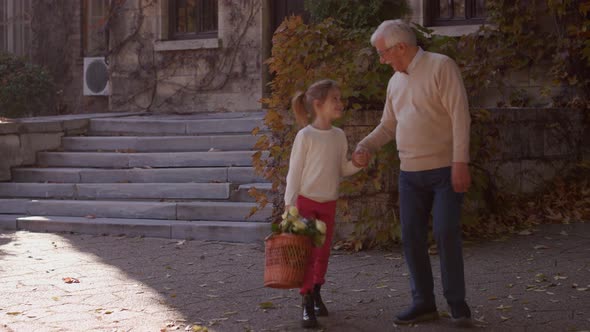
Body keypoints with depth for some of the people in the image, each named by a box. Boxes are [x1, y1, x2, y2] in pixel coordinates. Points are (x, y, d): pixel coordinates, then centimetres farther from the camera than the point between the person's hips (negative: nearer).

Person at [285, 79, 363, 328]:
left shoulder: (339, 136, 3)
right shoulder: (305, 136, -14)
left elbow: (342, 169, 10)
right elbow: (294, 172, -13)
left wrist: (357, 163, -9)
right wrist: (290, 204, -17)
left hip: (329, 203, 6)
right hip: (306, 202, -5)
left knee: (323, 252, 12)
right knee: (307, 253, -7)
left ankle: (316, 295, 29)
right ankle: (307, 305, -3)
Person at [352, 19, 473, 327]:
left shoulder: (441, 66, -9)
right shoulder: (396, 81, 13)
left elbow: (460, 115, -15)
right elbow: (388, 126, 20)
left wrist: (460, 162, -21)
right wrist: (365, 146, 2)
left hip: (445, 170, -7)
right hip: (410, 174, 7)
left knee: (446, 234, -9)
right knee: (411, 237, 5)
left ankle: (457, 302, 3)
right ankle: (423, 302, 14)